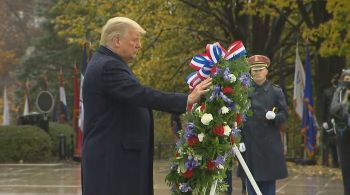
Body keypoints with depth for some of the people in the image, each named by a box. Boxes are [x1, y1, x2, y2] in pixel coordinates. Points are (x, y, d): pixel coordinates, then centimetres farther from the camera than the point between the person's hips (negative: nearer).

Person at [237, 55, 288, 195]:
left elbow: (284, 114, 5)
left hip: (269, 142, 0)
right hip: (249, 140, 0)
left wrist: (274, 116, -18)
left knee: (269, 181, 3)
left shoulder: (276, 91, 5)